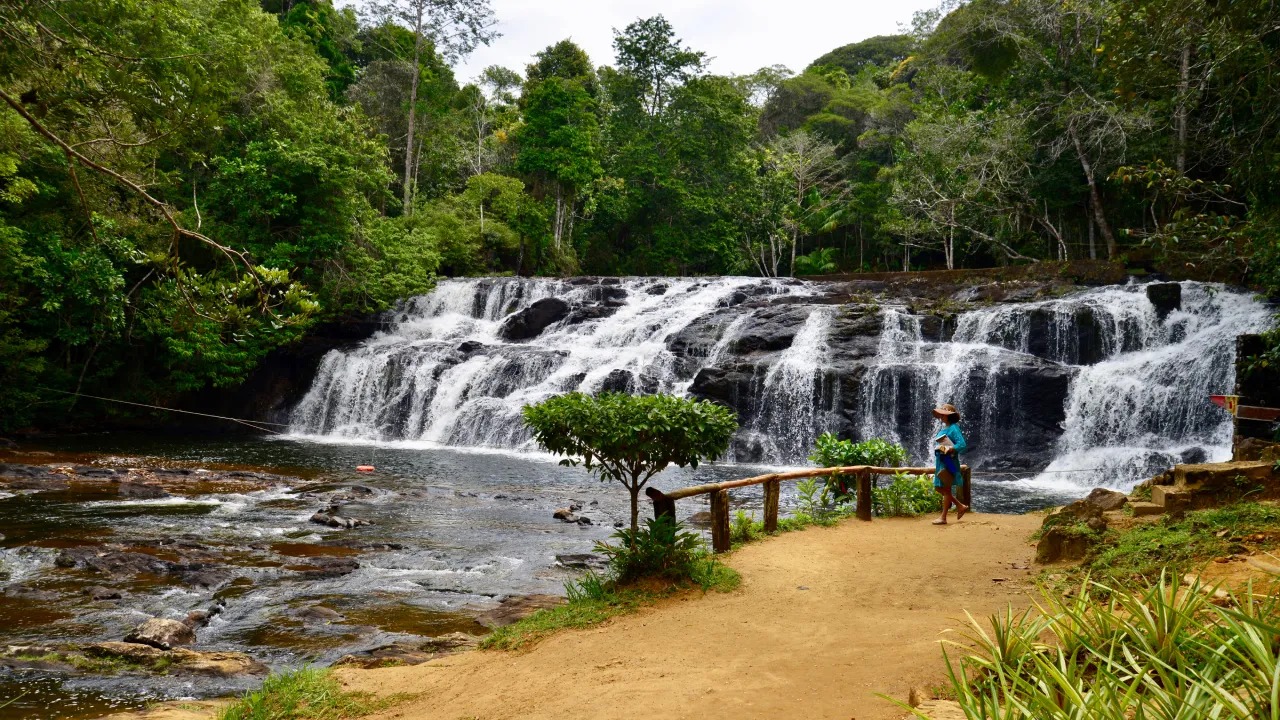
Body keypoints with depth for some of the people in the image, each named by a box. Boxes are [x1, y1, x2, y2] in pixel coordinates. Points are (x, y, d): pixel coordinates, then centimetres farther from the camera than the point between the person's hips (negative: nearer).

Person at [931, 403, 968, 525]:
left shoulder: (953, 428, -12)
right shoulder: (944, 428, 15)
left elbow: (962, 445, -21)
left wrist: (947, 449, -27)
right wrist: (937, 448, 9)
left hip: (949, 462, -10)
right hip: (941, 461, 10)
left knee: (946, 489, -2)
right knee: (939, 487, 13)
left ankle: (943, 517, 4)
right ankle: (961, 506, 24)